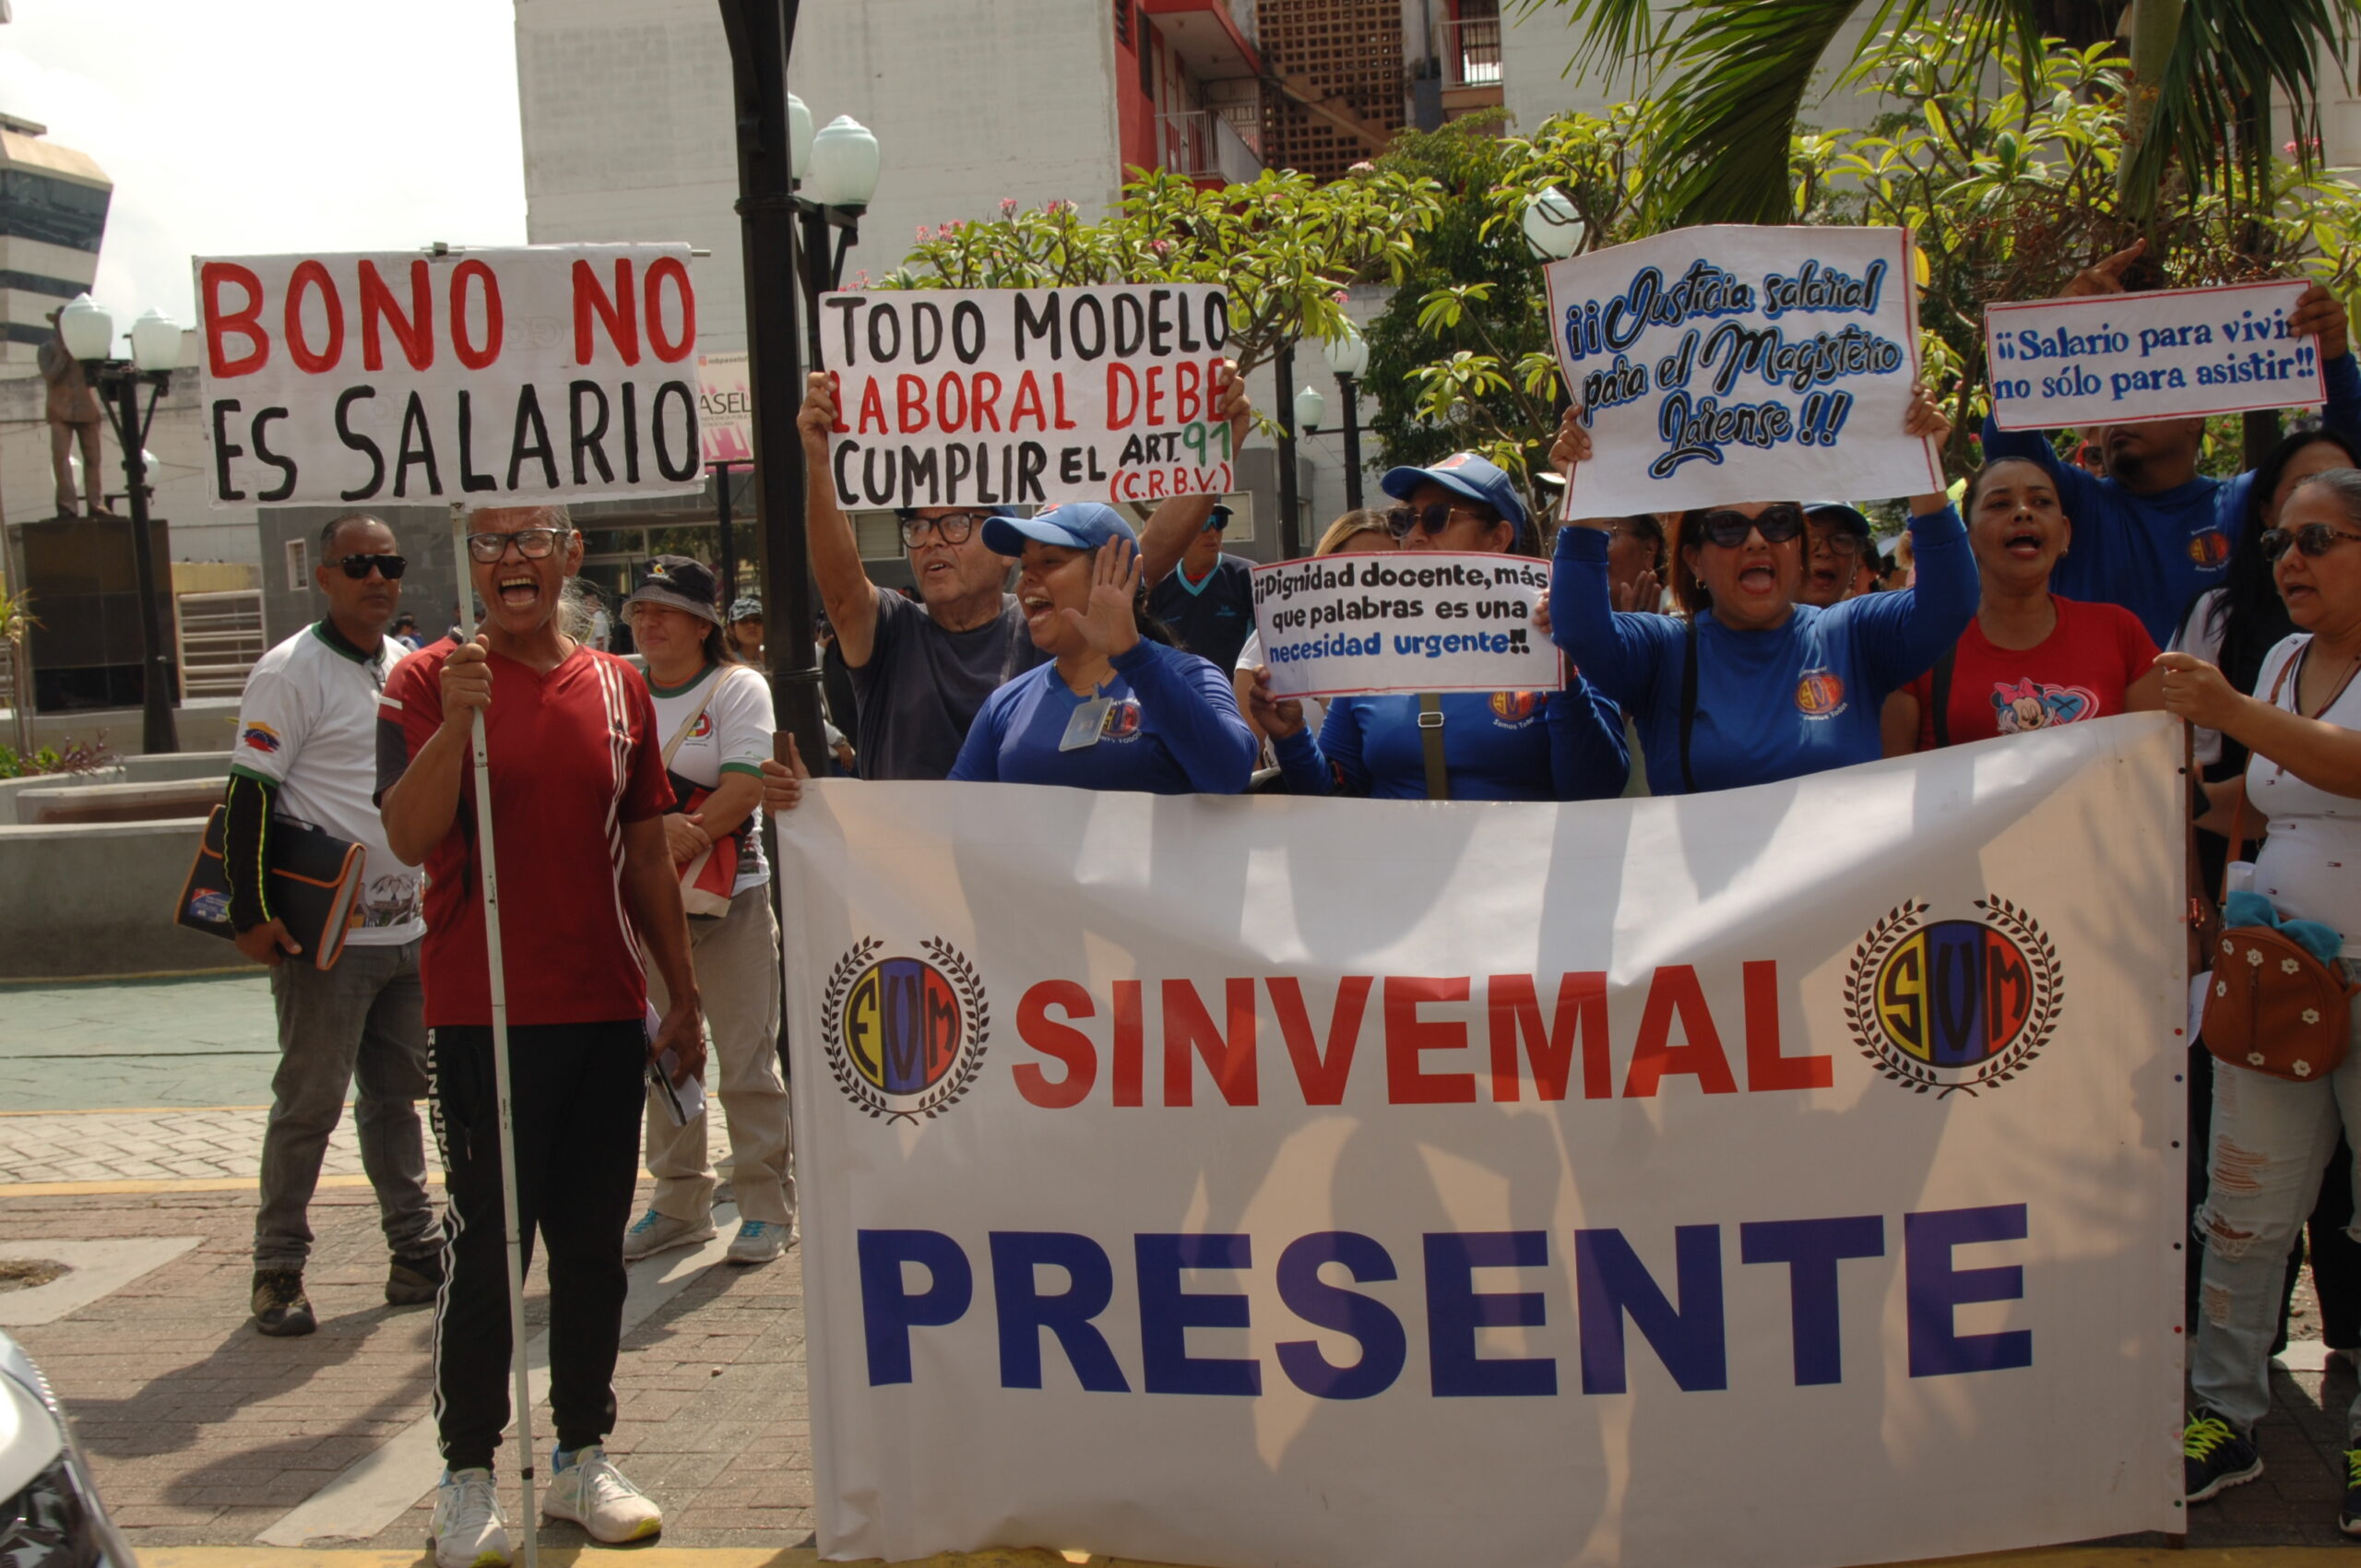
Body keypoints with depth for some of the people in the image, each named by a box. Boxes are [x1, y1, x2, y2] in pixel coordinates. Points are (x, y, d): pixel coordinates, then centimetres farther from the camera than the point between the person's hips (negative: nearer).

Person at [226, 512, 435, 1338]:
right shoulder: (291, 672, -9)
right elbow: (249, 796, -13)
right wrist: (252, 912, -18)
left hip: (409, 927, 7)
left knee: (397, 1093, 13)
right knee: (310, 1100, 0)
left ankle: (415, 1250, 21)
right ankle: (278, 1269, 10)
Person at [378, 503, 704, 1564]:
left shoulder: (617, 689, 9)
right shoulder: (428, 684, -3)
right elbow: (408, 838, -15)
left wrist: (683, 997, 15)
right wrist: (457, 720, -28)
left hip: (606, 1013, 4)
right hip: (483, 1017, -4)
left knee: (593, 1245, 10)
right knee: (486, 1246, 0)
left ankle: (584, 1458, 22)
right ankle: (467, 1477, 12)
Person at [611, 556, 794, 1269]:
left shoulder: (738, 687, -1)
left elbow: (745, 788, -12)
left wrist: (676, 838, -21)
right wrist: (657, 827, -18)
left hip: (728, 897, -4)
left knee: (747, 1057, -2)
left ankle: (767, 1204, 7)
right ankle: (679, 1202, 21)